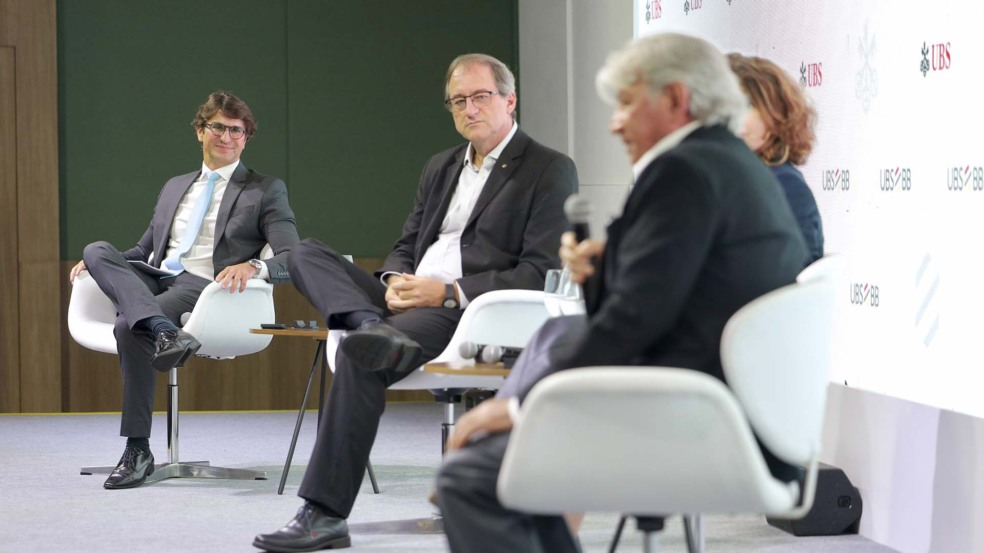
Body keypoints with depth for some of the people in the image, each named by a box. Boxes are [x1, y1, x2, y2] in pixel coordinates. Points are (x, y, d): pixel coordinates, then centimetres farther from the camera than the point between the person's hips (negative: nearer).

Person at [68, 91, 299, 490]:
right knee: (97, 250, -22)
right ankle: (162, 331, -46)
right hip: (153, 279, 6)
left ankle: (138, 450, -26)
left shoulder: (266, 191, 11)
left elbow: (291, 259, -1)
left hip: (205, 288, -6)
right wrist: (98, 263, 11)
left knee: (130, 326, -32)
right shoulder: (175, 187, 28)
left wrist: (253, 266, -23)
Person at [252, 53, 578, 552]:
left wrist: (447, 292, -16)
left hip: (469, 311, -8)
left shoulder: (550, 170, 0)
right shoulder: (440, 168, 24)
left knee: (359, 357, -32)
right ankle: (374, 326, -38)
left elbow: (542, 275, -9)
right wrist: (395, 281, -1)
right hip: (411, 300, 8)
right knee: (306, 254, -8)